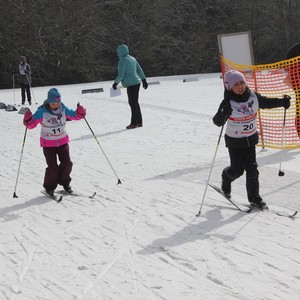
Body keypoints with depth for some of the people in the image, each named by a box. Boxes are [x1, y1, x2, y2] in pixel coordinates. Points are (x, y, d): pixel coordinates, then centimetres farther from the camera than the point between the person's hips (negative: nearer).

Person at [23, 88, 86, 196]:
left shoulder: (63, 109, -6)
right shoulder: (42, 111, -17)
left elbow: (75, 115, 5)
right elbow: (32, 124, -17)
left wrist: (80, 112, -16)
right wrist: (28, 119, -39)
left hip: (62, 141, 4)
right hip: (48, 143, -4)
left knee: (67, 163, 4)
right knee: (52, 167, -6)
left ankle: (65, 183, 28)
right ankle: (49, 187, 15)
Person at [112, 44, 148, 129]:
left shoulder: (122, 61, -12)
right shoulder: (132, 59, 14)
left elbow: (121, 75, -15)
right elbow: (140, 70, 19)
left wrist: (115, 83, -3)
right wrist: (144, 80, 26)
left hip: (131, 84, -9)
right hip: (137, 83, 9)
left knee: (133, 103, -4)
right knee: (135, 103, 14)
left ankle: (134, 123, -1)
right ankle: (139, 122, 17)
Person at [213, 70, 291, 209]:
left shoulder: (253, 97, -7)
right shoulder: (228, 103, -21)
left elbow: (266, 102, 10)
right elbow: (218, 122, -27)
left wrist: (282, 102, -3)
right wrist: (223, 113, -48)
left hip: (250, 138, 4)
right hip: (235, 141, -3)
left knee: (252, 169, 1)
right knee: (237, 169, 5)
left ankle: (254, 198, 11)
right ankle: (226, 178, 40)